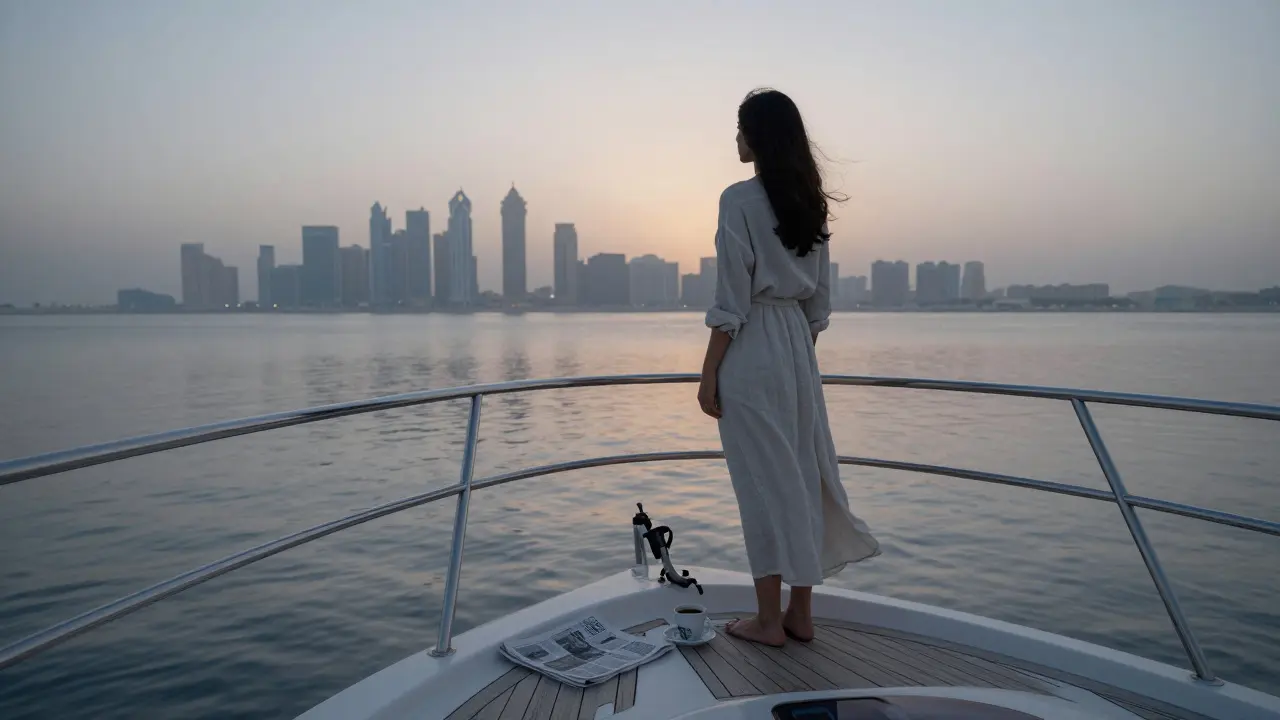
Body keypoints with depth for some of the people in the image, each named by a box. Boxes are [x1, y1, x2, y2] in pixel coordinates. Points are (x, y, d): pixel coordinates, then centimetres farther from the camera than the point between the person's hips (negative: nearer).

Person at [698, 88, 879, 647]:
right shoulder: (810, 202, 10)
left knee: (762, 480, 0)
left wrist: (709, 372, -9)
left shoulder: (740, 199, -11)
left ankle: (769, 619, 12)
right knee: (800, 476, 11)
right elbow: (819, 298, 12)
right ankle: (800, 612, 22)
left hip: (751, 350, -7)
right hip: (798, 347, 7)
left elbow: (731, 299, -14)